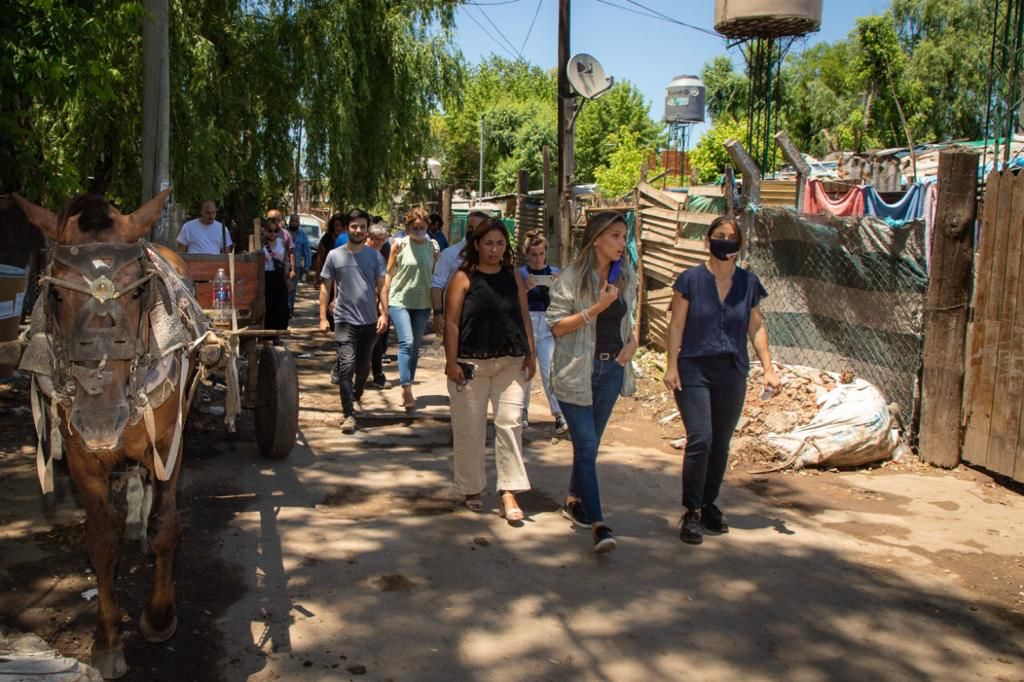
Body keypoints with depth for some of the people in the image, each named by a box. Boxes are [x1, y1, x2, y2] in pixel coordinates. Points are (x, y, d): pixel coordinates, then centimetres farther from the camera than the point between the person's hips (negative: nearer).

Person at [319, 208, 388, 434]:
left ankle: (356, 398, 41)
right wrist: (323, 318, -2)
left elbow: (381, 287, 4)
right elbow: (325, 287, 4)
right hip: (345, 320, -2)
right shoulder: (335, 255, 0)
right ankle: (348, 414, -9)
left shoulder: (375, 256, 3)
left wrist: (384, 313, -7)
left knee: (363, 366, 16)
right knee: (347, 366, -12)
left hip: (370, 321, 2)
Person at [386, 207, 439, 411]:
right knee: (406, 342, -18)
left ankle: (408, 388, 23)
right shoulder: (399, 245, -3)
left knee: (415, 347, 10)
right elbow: (389, 274, 2)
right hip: (399, 300, -3)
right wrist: (384, 303, 0)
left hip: (422, 303, 3)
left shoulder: (432, 247, 3)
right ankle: (406, 389, -17)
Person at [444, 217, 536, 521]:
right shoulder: (464, 277, -3)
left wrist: (531, 353, 7)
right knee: (470, 428, 6)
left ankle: (509, 492, -1)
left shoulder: (513, 276, 9)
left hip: (511, 362, 3)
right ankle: (472, 490, 23)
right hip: (472, 364, -2)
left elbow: (524, 316, 12)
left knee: (510, 423, -6)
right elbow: (452, 321, -6)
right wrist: (451, 361, -11)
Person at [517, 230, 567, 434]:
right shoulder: (520, 274, 1)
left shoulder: (554, 272, 5)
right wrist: (526, 288, -19)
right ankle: (523, 410, 25)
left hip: (547, 326, 0)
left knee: (549, 370, -10)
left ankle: (560, 415, -9)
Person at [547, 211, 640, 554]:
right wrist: (596, 308, -22)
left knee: (589, 443, 16)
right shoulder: (572, 277, -11)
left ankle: (574, 501, 35)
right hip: (577, 371, -5)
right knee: (586, 445, -8)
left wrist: (633, 341, 2)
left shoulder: (626, 277, 7)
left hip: (612, 369, 6)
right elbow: (557, 325, -12)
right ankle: (598, 524, -6)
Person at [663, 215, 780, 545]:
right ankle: (691, 512, -2)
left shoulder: (748, 283, 6)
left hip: (732, 373, 4)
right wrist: (672, 365, -8)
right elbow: (677, 324, -2)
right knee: (700, 440, -13)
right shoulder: (691, 279, -4)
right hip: (694, 370, -3)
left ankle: (709, 505, 26)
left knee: (721, 444, 10)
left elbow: (756, 327, 11)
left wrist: (768, 368, 5)